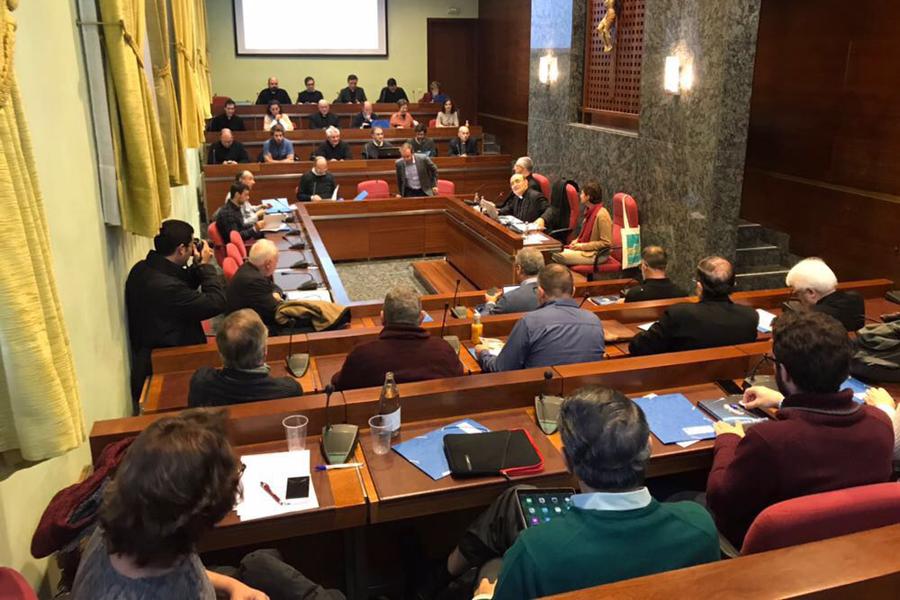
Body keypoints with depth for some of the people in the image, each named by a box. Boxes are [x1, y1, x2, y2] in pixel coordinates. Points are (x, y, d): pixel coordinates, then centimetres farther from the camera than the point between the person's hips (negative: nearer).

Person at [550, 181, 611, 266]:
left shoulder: (602, 215, -19)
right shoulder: (590, 211, 9)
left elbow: (606, 243, -20)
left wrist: (582, 246, -18)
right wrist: (576, 241, 3)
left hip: (597, 254, -9)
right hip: (587, 249, 9)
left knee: (559, 256, -21)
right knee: (555, 252, -7)